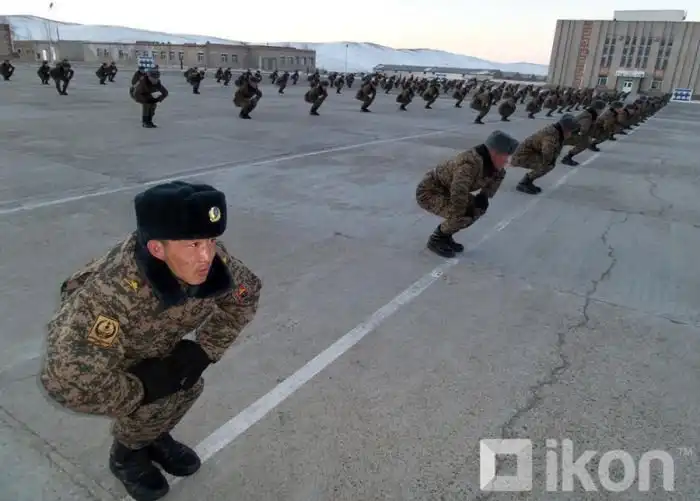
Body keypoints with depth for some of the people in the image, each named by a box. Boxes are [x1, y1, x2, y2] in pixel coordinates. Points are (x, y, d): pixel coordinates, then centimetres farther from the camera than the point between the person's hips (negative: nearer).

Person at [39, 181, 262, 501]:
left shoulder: (211, 261, -30)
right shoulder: (111, 296, -47)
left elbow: (245, 294, -10)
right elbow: (66, 380, -43)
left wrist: (203, 350, -15)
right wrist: (144, 388, -29)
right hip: (90, 351, -5)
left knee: (189, 386, -6)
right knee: (151, 404, -20)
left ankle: (152, 437, 27)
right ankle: (126, 456, 14)